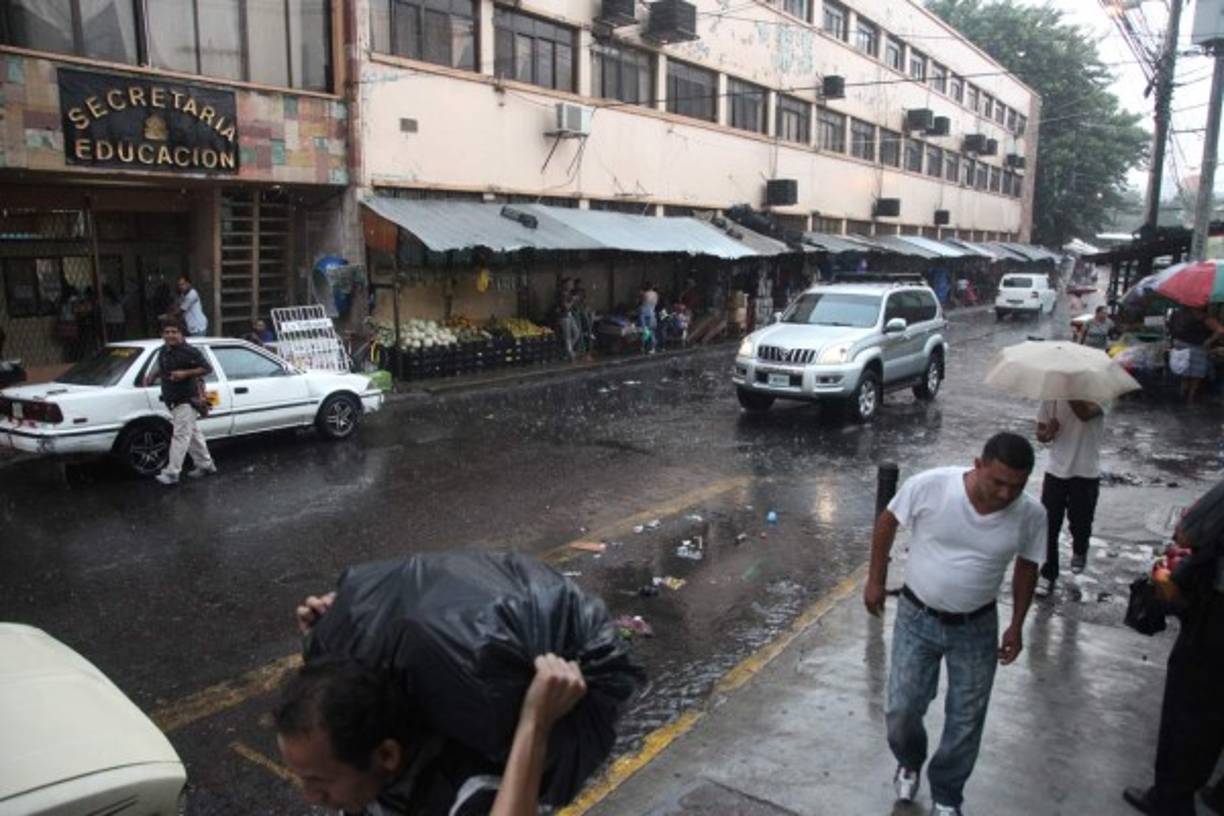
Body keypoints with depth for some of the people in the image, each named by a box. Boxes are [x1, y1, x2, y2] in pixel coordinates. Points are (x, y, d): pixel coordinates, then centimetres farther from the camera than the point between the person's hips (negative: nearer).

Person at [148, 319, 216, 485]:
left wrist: (185, 373, -23)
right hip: (171, 401, 8)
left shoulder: (190, 352, -13)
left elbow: (207, 369, -15)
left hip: (185, 400, -8)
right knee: (193, 433, 15)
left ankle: (172, 473, -8)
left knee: (180, 436, -8)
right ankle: (206, 465, 24)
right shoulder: (163, 352, 11)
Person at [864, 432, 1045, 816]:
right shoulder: (928, 485, -24)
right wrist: (876, 580, 0)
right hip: (917, 618, -1)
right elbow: (887, 522, -6)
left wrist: (1017, 626, 6)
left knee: (966, 721, 11)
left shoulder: (1031, 515, -17)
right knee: (902, 709, 4)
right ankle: (909, 762, 39)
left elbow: (1026, 567, 3)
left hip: (977, 627, 1)